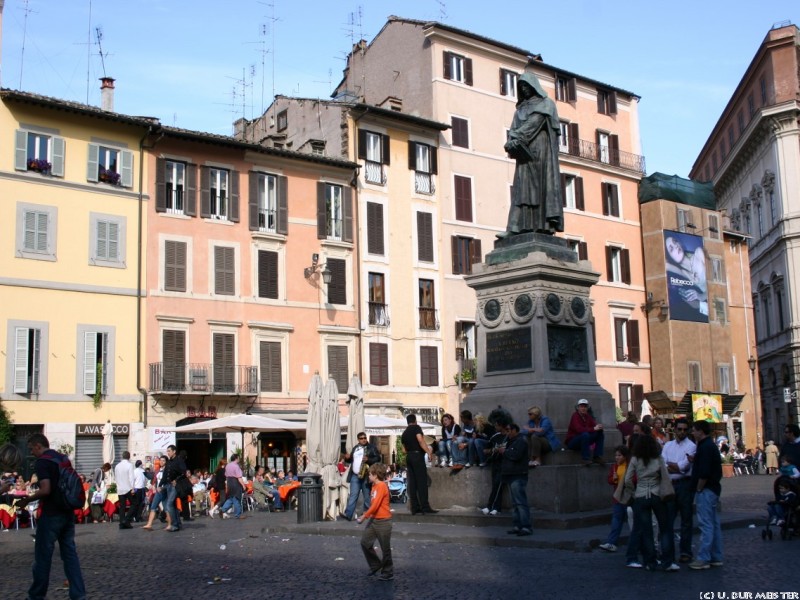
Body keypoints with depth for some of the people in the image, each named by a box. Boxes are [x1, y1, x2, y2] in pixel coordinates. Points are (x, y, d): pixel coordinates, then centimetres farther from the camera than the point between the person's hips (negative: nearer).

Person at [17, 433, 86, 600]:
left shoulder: (42, 461, -12)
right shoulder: (64, 459, 13)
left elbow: (46, 490, -21)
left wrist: (28, 499, -7)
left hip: (51, 514, -7)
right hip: (67, 513, 7)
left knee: (43, 555, 5)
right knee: (70, 553, 7)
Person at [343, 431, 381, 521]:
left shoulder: (372, 447, 1)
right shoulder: (355, 448, 17)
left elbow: (378, 458, -6)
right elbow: (352, 459, 23)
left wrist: (368, 460, -21)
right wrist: (347, 458, 0)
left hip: (366, 475, -4)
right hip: (355, 475, 4)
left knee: (367, 496, 4)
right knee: (353, 495, -3)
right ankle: (348, 514, -10)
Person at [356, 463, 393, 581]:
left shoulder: (382, 486, -18)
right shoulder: (374, 486, 9)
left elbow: (375, 505, -22)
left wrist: (364, 516, -17)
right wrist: (366, 516, 7)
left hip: (383, 521, -9)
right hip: (373, 519, 9)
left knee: (385, 548, 2)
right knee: (365, 542, 7)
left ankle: (388, 573, 15)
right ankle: (375, 564, 24)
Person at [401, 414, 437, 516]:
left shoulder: (404, 433, 20)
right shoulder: (416, 427, -1)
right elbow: (420, 440, -16)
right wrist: (429, 452, -19)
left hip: (408, 457, 7)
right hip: (417, 455, -7)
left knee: (412, 483, 4)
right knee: (422, 481, -8)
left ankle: (415, 508, 1)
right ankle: (425, 507, -12)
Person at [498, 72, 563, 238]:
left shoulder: (546, 104, 6)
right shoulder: (520, 109, 24)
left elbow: (534, 122, -9)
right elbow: (514, 129, 10)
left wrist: (516, 138, -19)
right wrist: (512, 141, -12)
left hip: (541, 150, -5)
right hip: (524, 152, 5)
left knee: (542, 185, -12)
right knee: (522, 188, -5)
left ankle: (546, 225, -16)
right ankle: (515, 227, -14)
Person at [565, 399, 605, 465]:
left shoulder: (588, 416, 5)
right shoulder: (575, 415, -16)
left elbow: (595, 424, -5)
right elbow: (579, 429, -31)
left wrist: (599, 427, -30)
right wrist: (593, 429, -37)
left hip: (584, 440, 7)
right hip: (572, 441, -7)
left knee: (600, 432, -9)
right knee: (585, 434, -35)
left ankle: (597, 457, -13)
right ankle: (586, 459, -29)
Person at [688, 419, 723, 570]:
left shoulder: (705, 447, -15)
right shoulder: (711, 446, 17)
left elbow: (704, 473, -22)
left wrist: (698, 490, -13)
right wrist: (694, 461, 12)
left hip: (705, 490, -11)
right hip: (714, 489, 11)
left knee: (706, 525, -9)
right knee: (714, 524, 12)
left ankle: (703, 559, -8)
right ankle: (716, 557, 18)